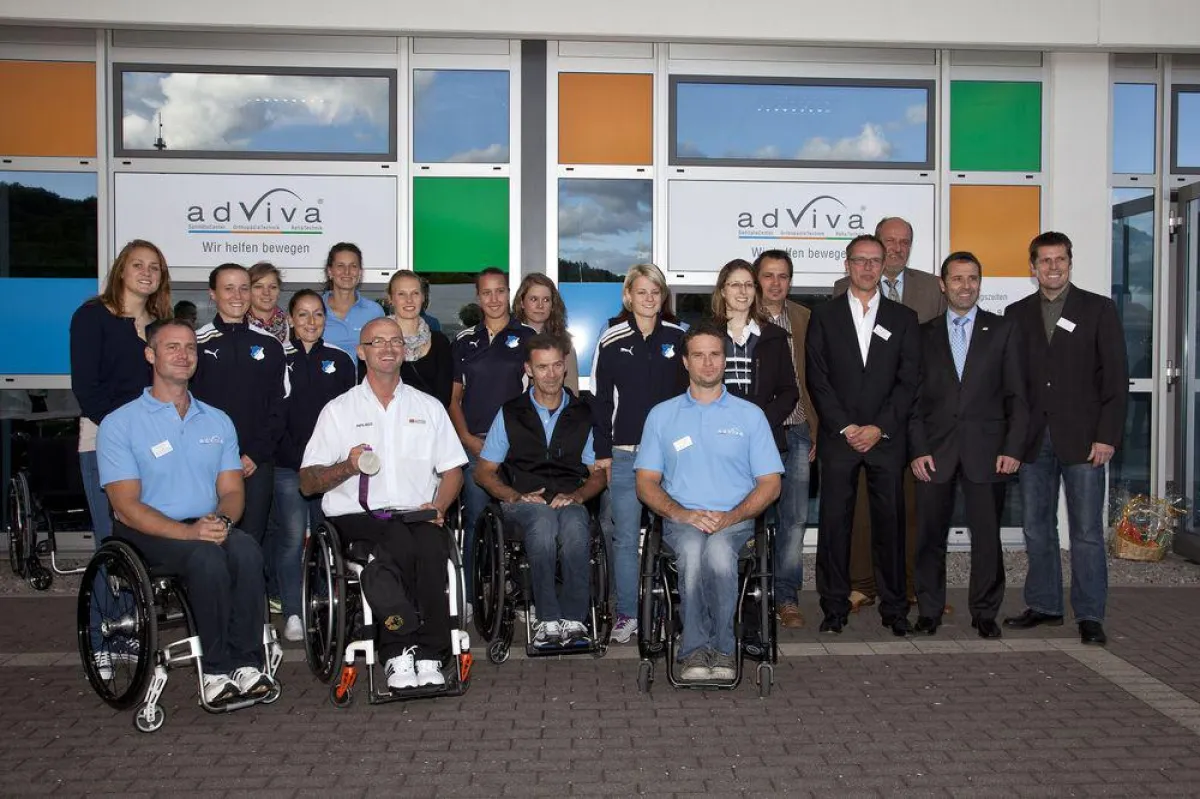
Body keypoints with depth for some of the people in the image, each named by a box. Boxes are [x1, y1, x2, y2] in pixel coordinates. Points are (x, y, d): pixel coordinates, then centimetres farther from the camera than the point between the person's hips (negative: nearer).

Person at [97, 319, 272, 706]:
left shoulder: (218, 421, 15)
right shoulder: (119, 423, 0)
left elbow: (232, 490, 10)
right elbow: (127, 506, -8)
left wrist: (221, 520, -15)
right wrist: (189, 532, -22)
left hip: (210, 528, 4)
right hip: (148, 533, -4)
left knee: (247, 551, -30)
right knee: (207, 557, -34)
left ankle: (247, 662, -24)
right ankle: (217, 669, -23)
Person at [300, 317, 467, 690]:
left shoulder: (429, 407, 21)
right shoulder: (338, 410, 14)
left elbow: (452, 471, 16)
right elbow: (307, 483, 9)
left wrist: (437, 507, -4)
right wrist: (347, 467, -10)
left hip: (417, 517, 1)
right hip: (357, 518, -1)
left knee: (432, 542, -33)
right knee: (400, 541, -34)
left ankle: (427, 656, -27)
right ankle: (399, 652, -25)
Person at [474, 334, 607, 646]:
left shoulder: (583, 415, 17)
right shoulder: (510, 414, 14)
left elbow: (598, 475, 18)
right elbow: (484, 472, 14)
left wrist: (576, 495, -4)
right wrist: (517, 496, -5)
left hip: (570, 503, 1)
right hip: (524, 503, -1)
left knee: (574, 526, -37)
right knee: (544, 521, -38)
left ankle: (574, 618, -32)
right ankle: (549, 618, -35)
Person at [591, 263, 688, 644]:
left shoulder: (678, 337, 6)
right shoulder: (611, 340, 2)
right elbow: (599, 398, 4)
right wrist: (602, 452, -1)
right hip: (624, 454, -1)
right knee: (625, 537, 1)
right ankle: (627, 614, 11)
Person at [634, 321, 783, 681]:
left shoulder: (750, 415, 14)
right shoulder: (662, 415, 15)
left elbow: (770, 483, 9)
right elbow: (646, 483, 10)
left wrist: (731, 516, -9)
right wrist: (682, 513, -10)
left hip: (735, 520, 0)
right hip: (681, 519, 1)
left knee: (718, 550, -36)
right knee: (692, 549, -35)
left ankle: (712, 647, -21)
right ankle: (697, 650, -25)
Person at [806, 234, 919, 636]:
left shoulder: (903, 317, 10)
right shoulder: (824, 316, 8)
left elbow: (909, 380, 3)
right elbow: (817, 379, 1)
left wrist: (879, 428, -8)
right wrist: (845, 427, -8)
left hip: (887, 438, 1)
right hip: (838, 437, 0)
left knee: (890, 522, 2)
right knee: (834, 523, 0)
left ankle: (894, 608, 13)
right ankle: (835, 607, 9)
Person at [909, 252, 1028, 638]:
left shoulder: (1003, 330, 8)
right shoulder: (924, 334, 10)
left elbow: (1017, 396, 4)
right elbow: (914, 398, 6)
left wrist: (1013, 448, -5)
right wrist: (917, 450, -4)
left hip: (986, 450, -1)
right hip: (934, 450, 1)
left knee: (987, 534, 2)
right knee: (930, 534, 4)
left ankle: (985, 612, 16)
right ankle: (929, 610, 16)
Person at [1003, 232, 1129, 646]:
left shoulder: (1098, 309, 3)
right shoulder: (1017, 314, 10)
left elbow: (1115, 376, -1)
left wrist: (1107, 436, -9)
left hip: (1082, 437, -3)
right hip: (1033, 439, 3)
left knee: (1086, 531, -1)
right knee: (1036, 528, 9)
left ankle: (1090, 616, 8)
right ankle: (1043, 605, 21)